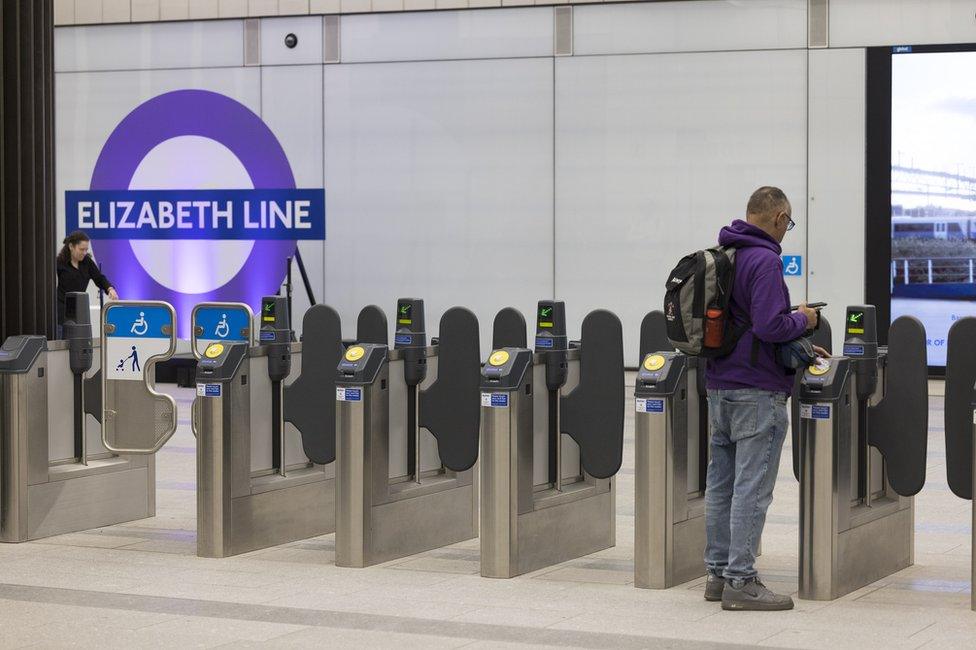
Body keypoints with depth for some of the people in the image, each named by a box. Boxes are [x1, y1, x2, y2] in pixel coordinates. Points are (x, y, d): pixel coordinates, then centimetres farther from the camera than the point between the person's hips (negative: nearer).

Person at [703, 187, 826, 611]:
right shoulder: (765, 261, -15)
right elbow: (770, 326, -24)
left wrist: (796, 345, 20)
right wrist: (802, 321, -4)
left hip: (718, 384, 9)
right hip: (756, 391, -9)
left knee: (721, 482, 12)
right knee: (752, 488, -6)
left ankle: (718, 574, 18)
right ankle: (741, 583, -5)